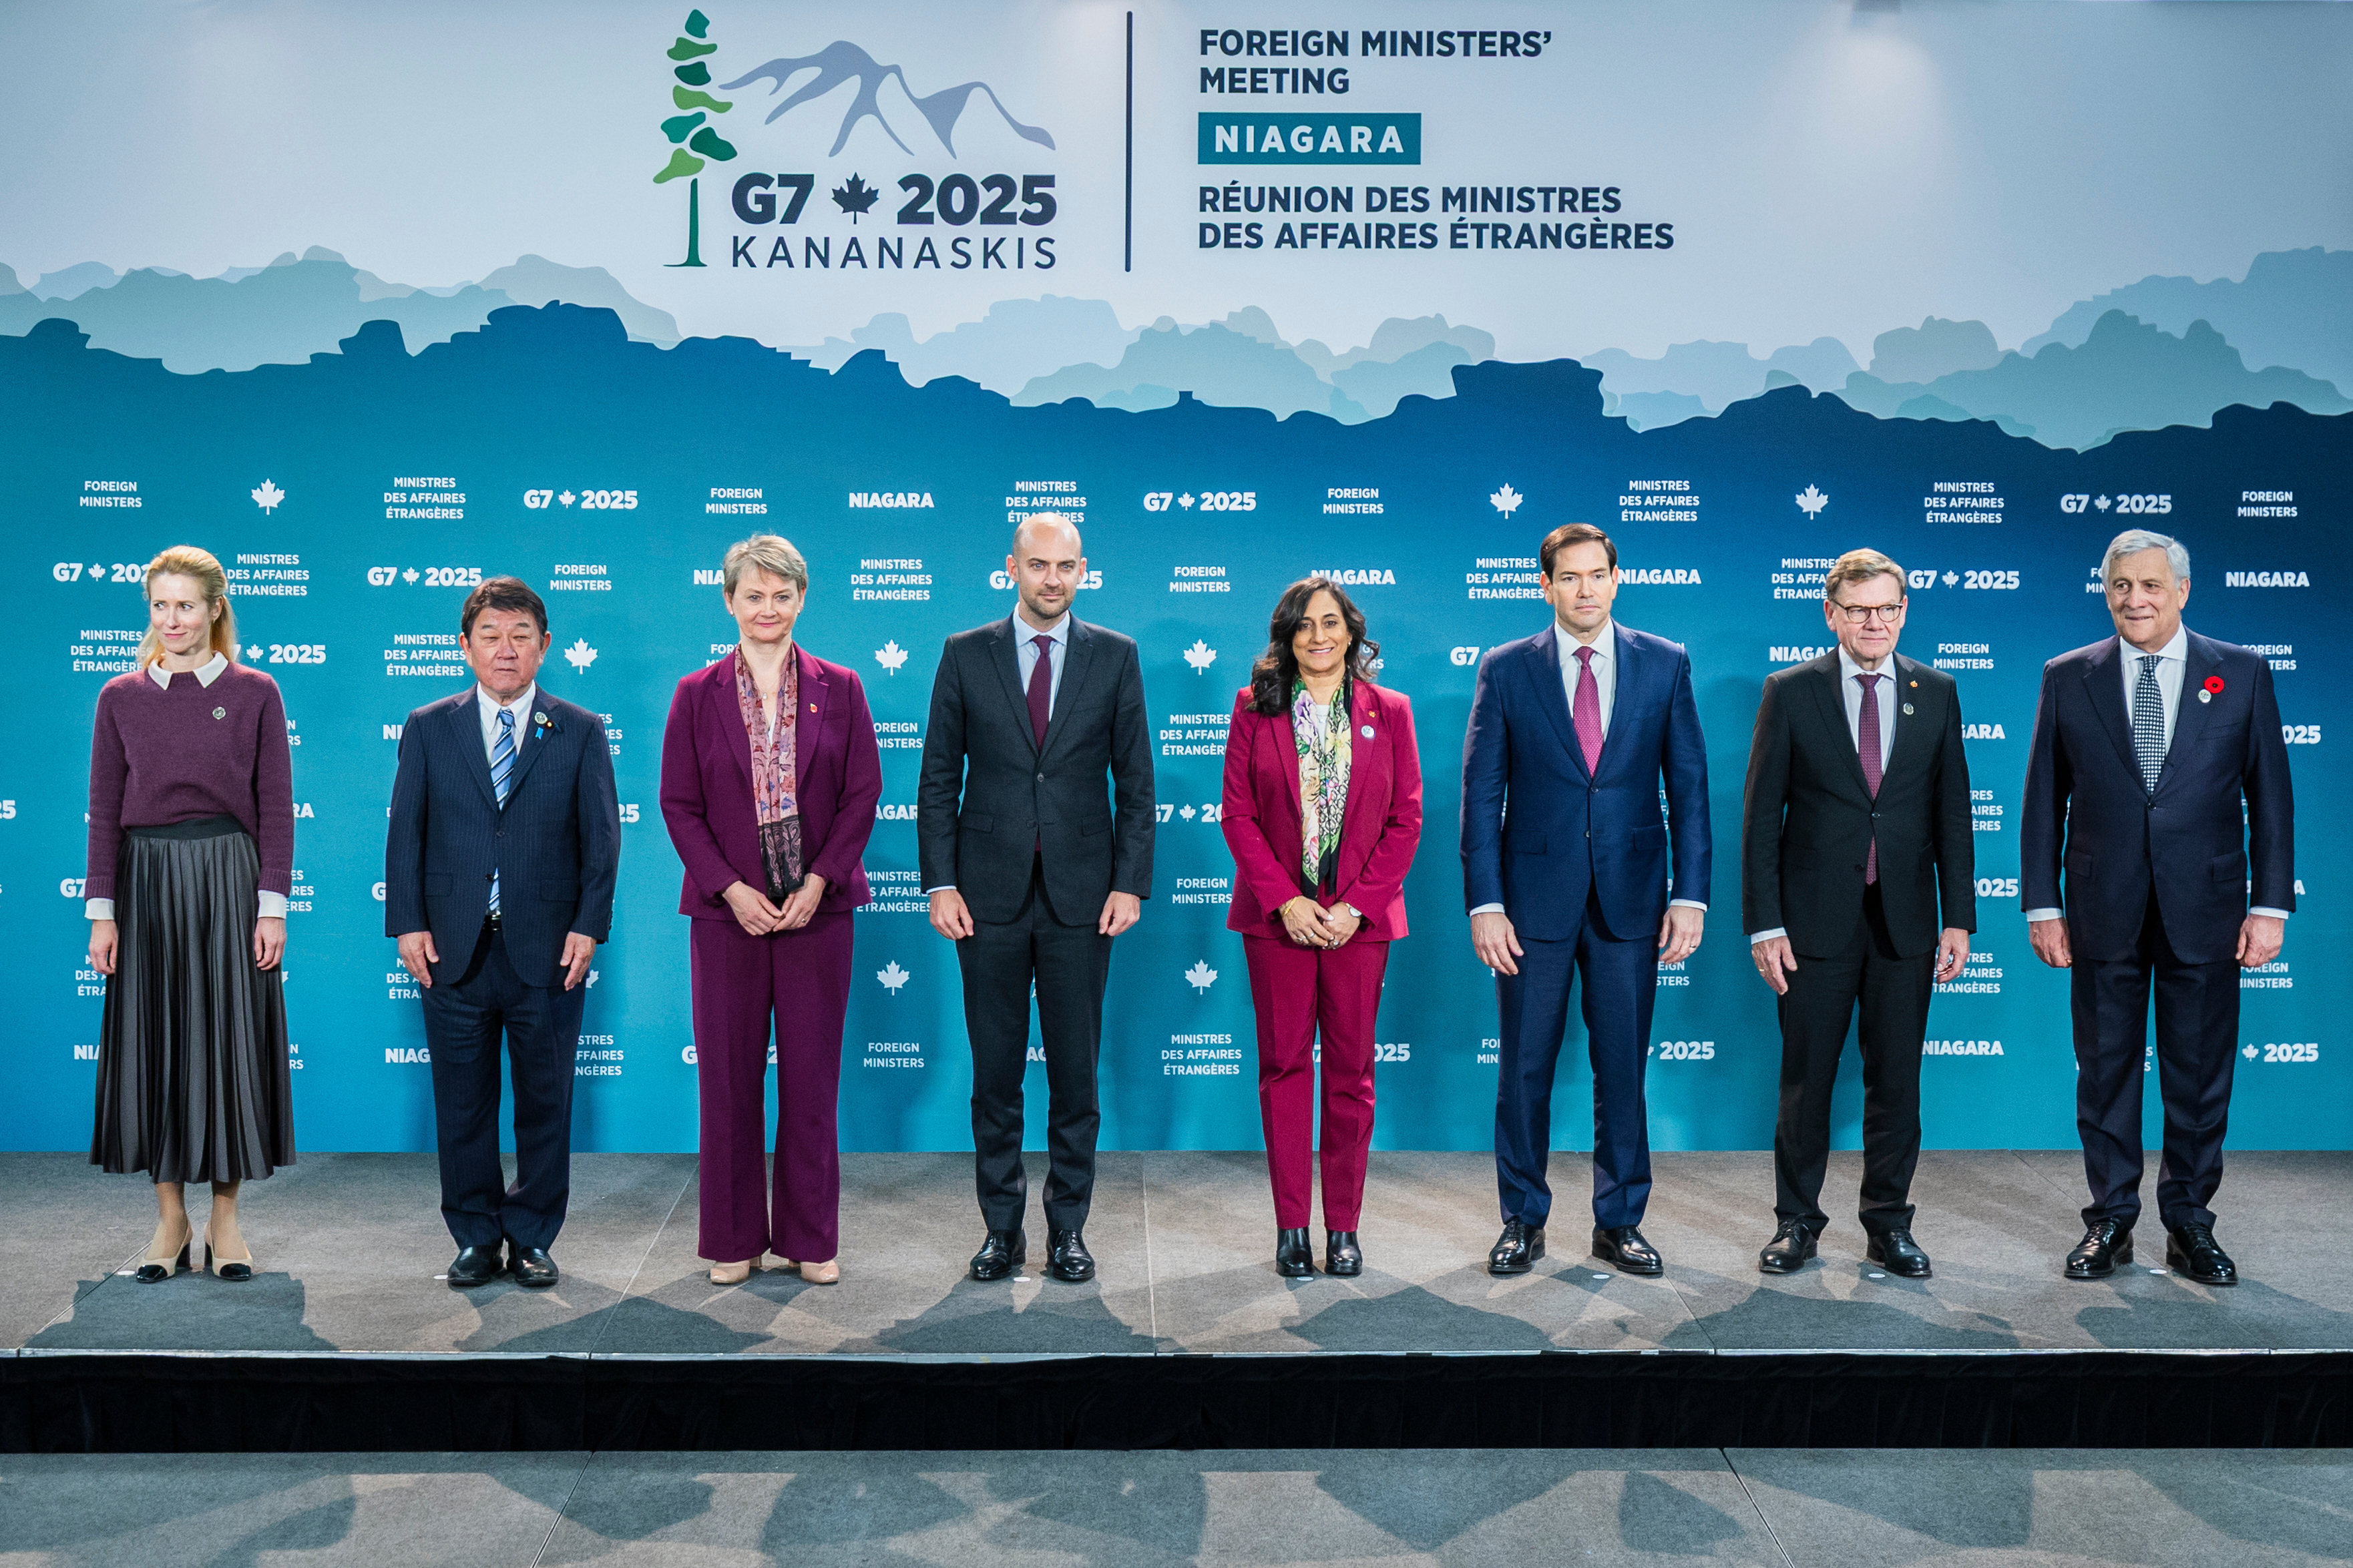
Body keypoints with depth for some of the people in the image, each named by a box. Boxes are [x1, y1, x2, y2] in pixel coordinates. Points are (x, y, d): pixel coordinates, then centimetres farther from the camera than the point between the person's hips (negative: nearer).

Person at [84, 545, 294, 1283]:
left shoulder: (255, 693, 1)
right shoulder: (121, 697, 6)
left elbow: (275, 806, -1)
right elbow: (104, 809, 5)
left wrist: (272, 905, -7)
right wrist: (102, 911, -2)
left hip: (229, 876, -2)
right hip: (148, 880, 2)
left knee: (230, 1038, 1)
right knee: (153, 1042, 5)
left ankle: (225, 1218, 13)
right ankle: (171, 1218, 17)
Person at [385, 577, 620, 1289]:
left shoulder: (581, 733, 4)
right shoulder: (427, 729, 7)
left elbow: (601, 837, 2)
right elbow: (406, 831, 6)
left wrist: (588, 926, -7)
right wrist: (408, 924, -3)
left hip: (547, 952, -1)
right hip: (454, 952, 1)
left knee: (545, 1102, 7)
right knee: (463, 1105, 8)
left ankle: (532, 1239, 20)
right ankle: (476, 1239, 21)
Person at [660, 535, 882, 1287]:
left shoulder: (839, 689, 5)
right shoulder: (698, 695, 5)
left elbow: (863, 794, 1)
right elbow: (679, 804, 1)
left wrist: (818, 882, -10)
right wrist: (732, 889, -10)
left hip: (817, 907, 0)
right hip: (727, 909, 0)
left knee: (812, 1074, 5)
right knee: (729, 1076, 5)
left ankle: (811, 1238, 18)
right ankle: (735, 1239, 19)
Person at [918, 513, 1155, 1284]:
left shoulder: (1115, 656, 4)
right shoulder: (965, 655, 3)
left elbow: (1135, 781, 4)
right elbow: (938, 780, 4)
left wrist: (1131, 882, -4)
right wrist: (940, 884, -3)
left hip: (1080, 895, 0)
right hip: (990, 896, 0)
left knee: (1076, 1070, 6)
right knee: (995, 1071, 7)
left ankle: (1068, 1227, 19)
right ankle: (1002, 1226, 20)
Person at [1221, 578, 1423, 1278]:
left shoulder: (1389, 712, 5)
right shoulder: (1254, 708, 5)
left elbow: (1406, 819, 2)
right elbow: (1237, 813, 0)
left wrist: (1356, 905, -8)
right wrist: (1285, 900, -10)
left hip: (1359, 917, 0)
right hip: (1277, 914, 0)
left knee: (1351, 1069, 5)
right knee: (1284, 1064, 3)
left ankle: (1344, 1227, 15)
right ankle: (1291, 1227, 12)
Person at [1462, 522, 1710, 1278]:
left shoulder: (1665, 664, 5)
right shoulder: (1505, 669, 1)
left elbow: (1689, 784, 5)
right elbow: (1482, 794, 0)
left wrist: (1690, 894, -2)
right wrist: (1485, 903, -7)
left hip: (1630, 897, 1)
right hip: (1536, 897, -1)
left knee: (1623, 1068, 8)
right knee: (1525, 1068, 6)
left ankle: (1619, 1222, 23)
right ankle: (1523, 1221, 21)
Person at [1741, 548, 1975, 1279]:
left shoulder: (1937, 692, 7)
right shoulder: (1790, 692, -1)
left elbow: (1952, 812, 8)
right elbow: (1761, 814, -2)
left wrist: (1958, 918, 2)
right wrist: (1764, 924, -7)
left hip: (1906, 921, 2)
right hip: (1816, 918, -2)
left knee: (1896, 1078, 8)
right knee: (1805, 1079, 5)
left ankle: (1888, 1224, 22)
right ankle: (1797, 1222, 19)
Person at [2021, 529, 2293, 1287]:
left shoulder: (2243, 674, 3)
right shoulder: (2067, 679, 3)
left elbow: (2270, 797, 3)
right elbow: (2043, 802, 4)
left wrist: (2271, 905, -3)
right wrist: (2043, 905, -1)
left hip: (2204, 912, 0)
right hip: (2102, 914, 0)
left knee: (2200, 1076, 8)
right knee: (2105, 1072, 8)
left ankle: (2189, 1224, 23)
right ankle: (2110, 1221, 21)